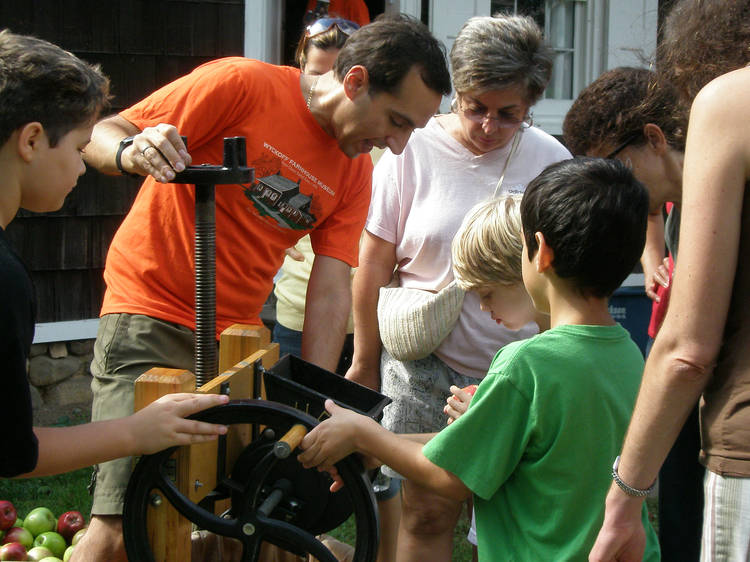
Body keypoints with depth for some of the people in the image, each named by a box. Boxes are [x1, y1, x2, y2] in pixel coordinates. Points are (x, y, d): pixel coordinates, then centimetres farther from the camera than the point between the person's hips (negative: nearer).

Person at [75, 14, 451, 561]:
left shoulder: (356, 171, 7)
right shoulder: (242, 85, -12)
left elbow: (332, 288, 2)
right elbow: (102, 137, -9)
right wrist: (133, 153, -33)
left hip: (237, 332, 6)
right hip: (151, 319, -6)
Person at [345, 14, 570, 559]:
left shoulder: (552, 161, 1)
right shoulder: (414, 151, -5)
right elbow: (374, 265, 1)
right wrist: (365, 365, 4)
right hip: (425, 366, -1)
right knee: (427, 514, 0)